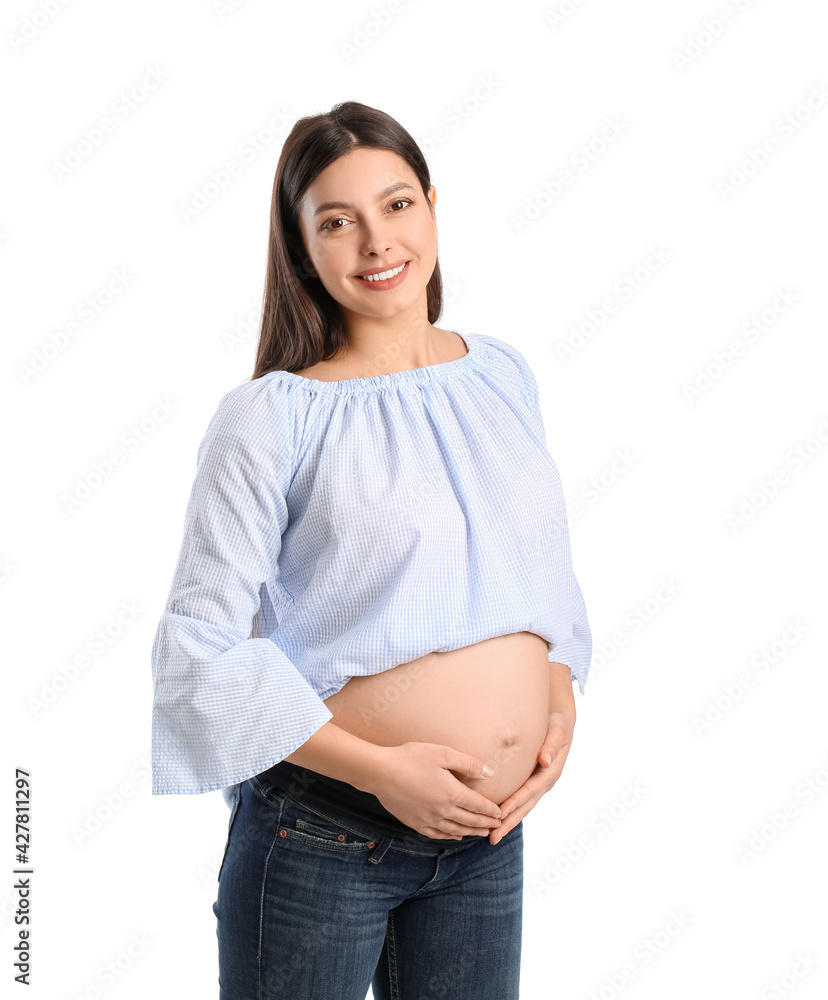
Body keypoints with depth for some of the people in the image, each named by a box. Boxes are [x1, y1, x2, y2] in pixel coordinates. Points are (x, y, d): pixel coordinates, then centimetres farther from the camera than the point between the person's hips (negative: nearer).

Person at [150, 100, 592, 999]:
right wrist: (380, 770, -15)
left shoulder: (503, 374, 6)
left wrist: (560, 700, 0)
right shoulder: (271, 415, -11)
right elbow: (199, 646, -12)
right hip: (321, 837, -4)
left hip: (491, 836, 5)